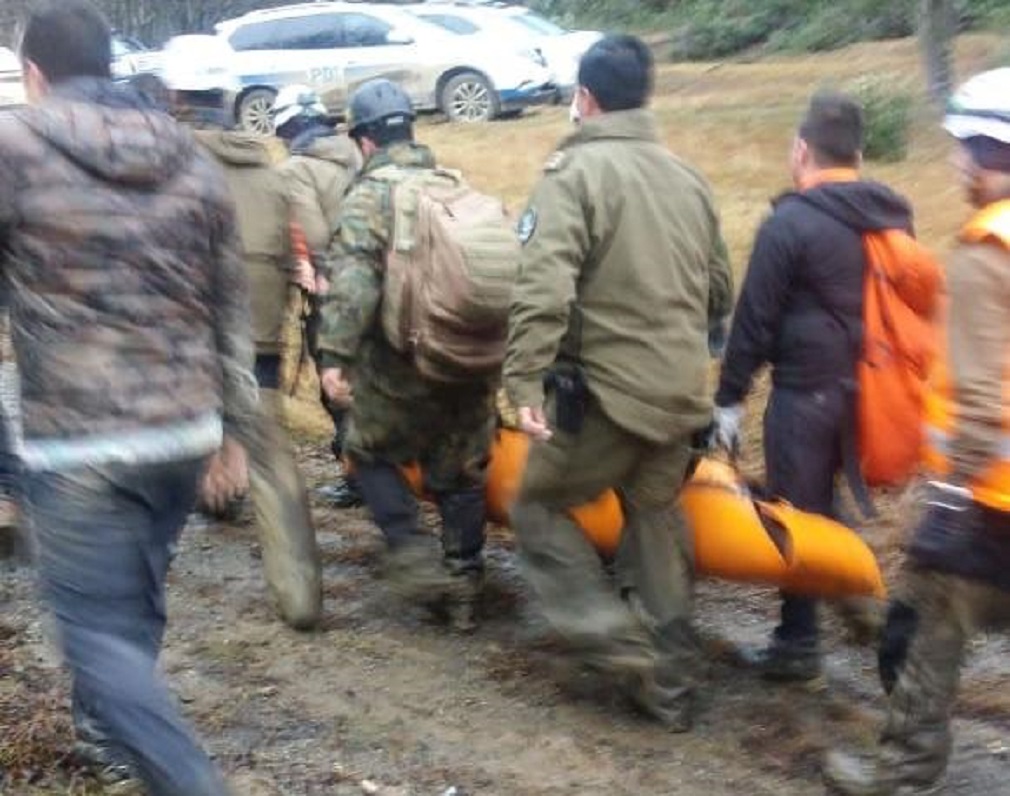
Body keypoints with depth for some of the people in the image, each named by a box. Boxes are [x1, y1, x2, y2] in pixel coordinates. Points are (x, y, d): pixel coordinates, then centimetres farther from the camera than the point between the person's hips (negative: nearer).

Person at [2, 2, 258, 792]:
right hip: (185, 429, 6)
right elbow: (232, 305, 12)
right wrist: (233, 424, 19)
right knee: (136, 599, 24)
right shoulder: (192, 157, 8)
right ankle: (107, 729, 44)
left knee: (101, 627, 1)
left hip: (78, 439, -6)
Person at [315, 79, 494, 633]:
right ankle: (464, 589, 20)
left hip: (400, 366, -5)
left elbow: (352, 283, -23)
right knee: (460, 474, 15)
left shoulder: (368, 198, -9)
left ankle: (413, 557, 4)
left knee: (370, 453, 17)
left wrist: (334, 356, -25)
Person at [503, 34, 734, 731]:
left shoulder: (576, 171, -11)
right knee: (658, 527, 18)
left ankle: (621, 644, 0)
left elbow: (544, 287, -23)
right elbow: (720, 292, 19)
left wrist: (525, 382, -22)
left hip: (605, 389, -6)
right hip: (680, 392, 7)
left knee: (539, 508, 11)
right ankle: (669, 686, 23)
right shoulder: (687, 177, 10)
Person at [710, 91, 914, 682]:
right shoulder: (893, 216, 7)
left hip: (808, 391, -6)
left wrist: (729, 398, -5)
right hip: (874, 389, 7)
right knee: (843, 508, 20)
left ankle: (799, 645, 10)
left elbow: (755, 319, -12)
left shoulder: (791, 223, -13)